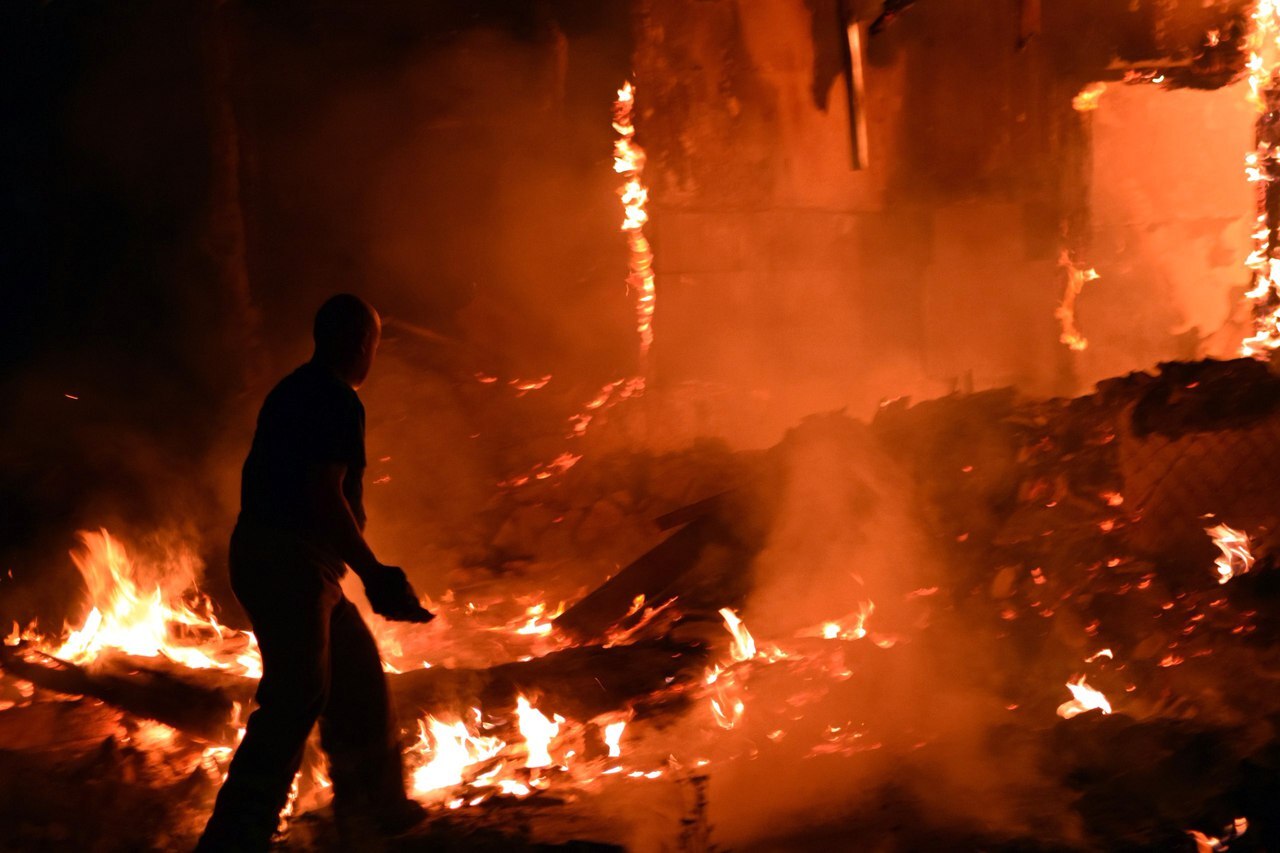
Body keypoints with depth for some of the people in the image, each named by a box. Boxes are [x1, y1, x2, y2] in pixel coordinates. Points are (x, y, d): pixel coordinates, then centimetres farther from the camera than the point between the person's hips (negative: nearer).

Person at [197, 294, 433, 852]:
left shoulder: (292, 392, 17)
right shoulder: (337, 401, -12)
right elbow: (325, 495, -21)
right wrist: (374, 575, -18)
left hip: (262, 555, 10)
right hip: (294, 565, -10)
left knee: (357, 672, 18)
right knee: (295, 700, -12)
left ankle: (375, 807, 29)